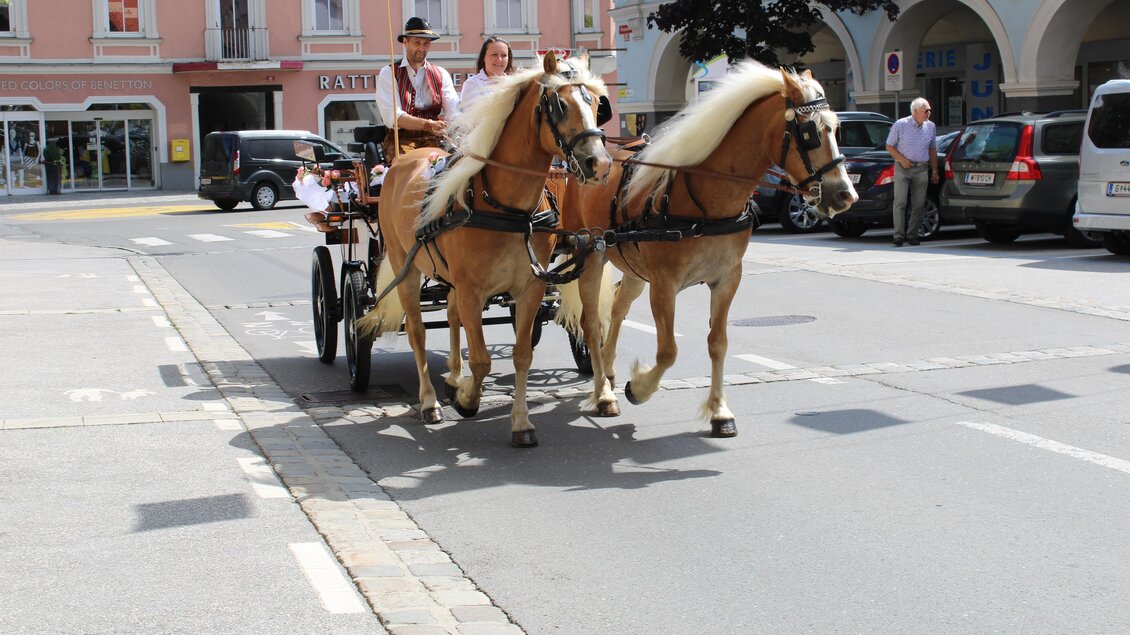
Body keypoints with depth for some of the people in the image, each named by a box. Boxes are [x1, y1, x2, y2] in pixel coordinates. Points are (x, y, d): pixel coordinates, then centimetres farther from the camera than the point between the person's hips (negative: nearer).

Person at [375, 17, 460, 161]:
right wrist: (428, 125, -27)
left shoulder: (441, 74, 14)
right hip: (400, 139, -2)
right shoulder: (388, 73, 3)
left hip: (433, 139, 3)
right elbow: (392, 116, -12)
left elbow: (453, 111, 1)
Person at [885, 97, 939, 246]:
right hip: (902, 168, -4)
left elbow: (932, 149, 16)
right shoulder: (900, 125, -5)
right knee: (900, 202, -8)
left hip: (921, 169, 4)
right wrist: (901, 159, -13)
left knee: (919, 204, 1)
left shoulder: (930, 126, 8)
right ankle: (899, 235, -8)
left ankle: (913, 234, 9)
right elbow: (889, 146, 1)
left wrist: (934, 170, 11)